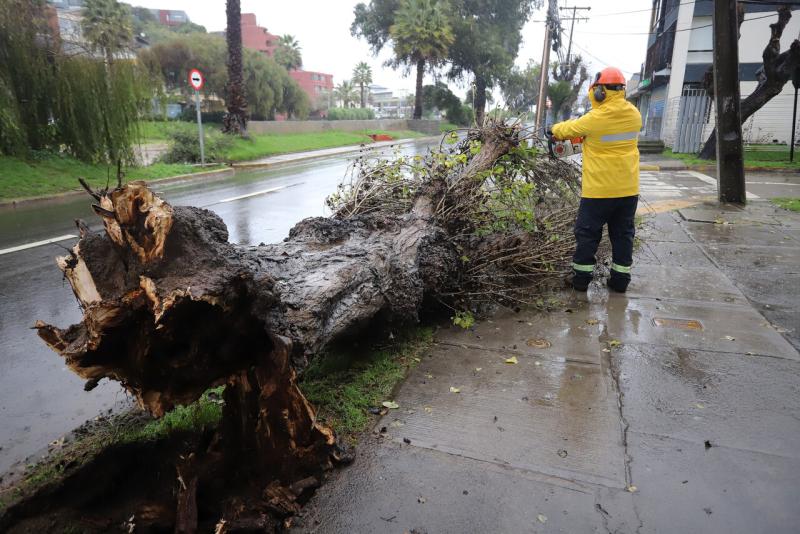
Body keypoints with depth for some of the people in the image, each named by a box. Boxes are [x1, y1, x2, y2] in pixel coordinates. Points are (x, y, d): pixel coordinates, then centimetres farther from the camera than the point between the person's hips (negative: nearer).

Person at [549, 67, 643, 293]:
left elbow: (569, 129, 3)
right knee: (623, 233, 13)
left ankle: (581, 277, 13)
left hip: (598, 189, -5)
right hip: (628, 188, 5)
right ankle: (620, 279, 19)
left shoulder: (594, 119, -15)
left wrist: (555, 130, 24)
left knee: (587, 233, 8)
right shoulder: (634, 115, 0)